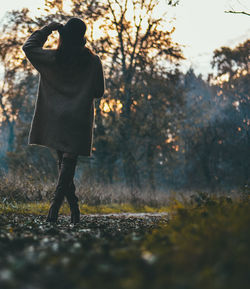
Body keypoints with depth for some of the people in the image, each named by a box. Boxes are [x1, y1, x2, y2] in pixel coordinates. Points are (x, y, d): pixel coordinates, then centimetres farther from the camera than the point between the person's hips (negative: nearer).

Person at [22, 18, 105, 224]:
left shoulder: (53, 58, -3)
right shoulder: (93, 61, -5)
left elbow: (28, 47, 14)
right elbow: (99, 92, 2)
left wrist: (48, 29, 17)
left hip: (57, 119, 2)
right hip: (80, 120, -2)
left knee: (63, 164, 13)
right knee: (68, 165, -3)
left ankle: (75, 209, 13)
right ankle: (55, 208, -15)